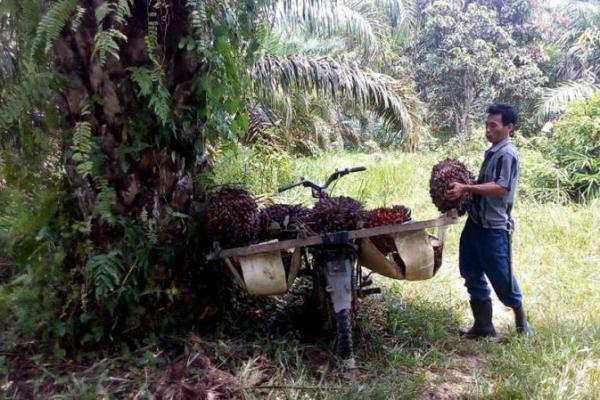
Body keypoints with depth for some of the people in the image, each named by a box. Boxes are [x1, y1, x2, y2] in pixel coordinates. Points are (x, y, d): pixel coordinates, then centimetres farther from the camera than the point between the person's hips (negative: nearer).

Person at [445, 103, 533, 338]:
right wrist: (465, 190, 11)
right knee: (471, 272, 11)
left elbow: (501, 187, -25)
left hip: (494, 227, -9)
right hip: (476, 221, 9)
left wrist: (466, 189, -28)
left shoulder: (507, 154, -13)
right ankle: (483, 326, 22)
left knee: (501, 275, 3)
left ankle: (521, 318, 28)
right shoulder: (492, 152, 15)